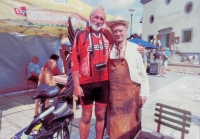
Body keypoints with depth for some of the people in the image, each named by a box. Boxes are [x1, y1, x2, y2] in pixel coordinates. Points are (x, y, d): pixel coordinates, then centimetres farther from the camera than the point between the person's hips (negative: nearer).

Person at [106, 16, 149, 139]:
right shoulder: (108, 48, 2)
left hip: (131, 91, -2)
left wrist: (144, 93, -1)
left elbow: (142, 73, -3)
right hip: (113, 91, 3)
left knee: (130, 121, 14)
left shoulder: (134, 48, -6)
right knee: (114, 121, 17)